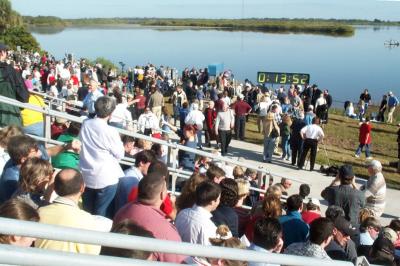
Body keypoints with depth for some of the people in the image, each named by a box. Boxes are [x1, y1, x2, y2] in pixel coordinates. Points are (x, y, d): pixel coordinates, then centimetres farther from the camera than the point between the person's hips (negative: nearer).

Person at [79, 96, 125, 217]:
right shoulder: (110, 131, -19)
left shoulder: (85, 124, -3)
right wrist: (119, 141, 7)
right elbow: (119, 154, -9)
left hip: (86, 176, 5)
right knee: (100, 214, 7)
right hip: (106, 179, -5)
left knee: (87, 212, 18)